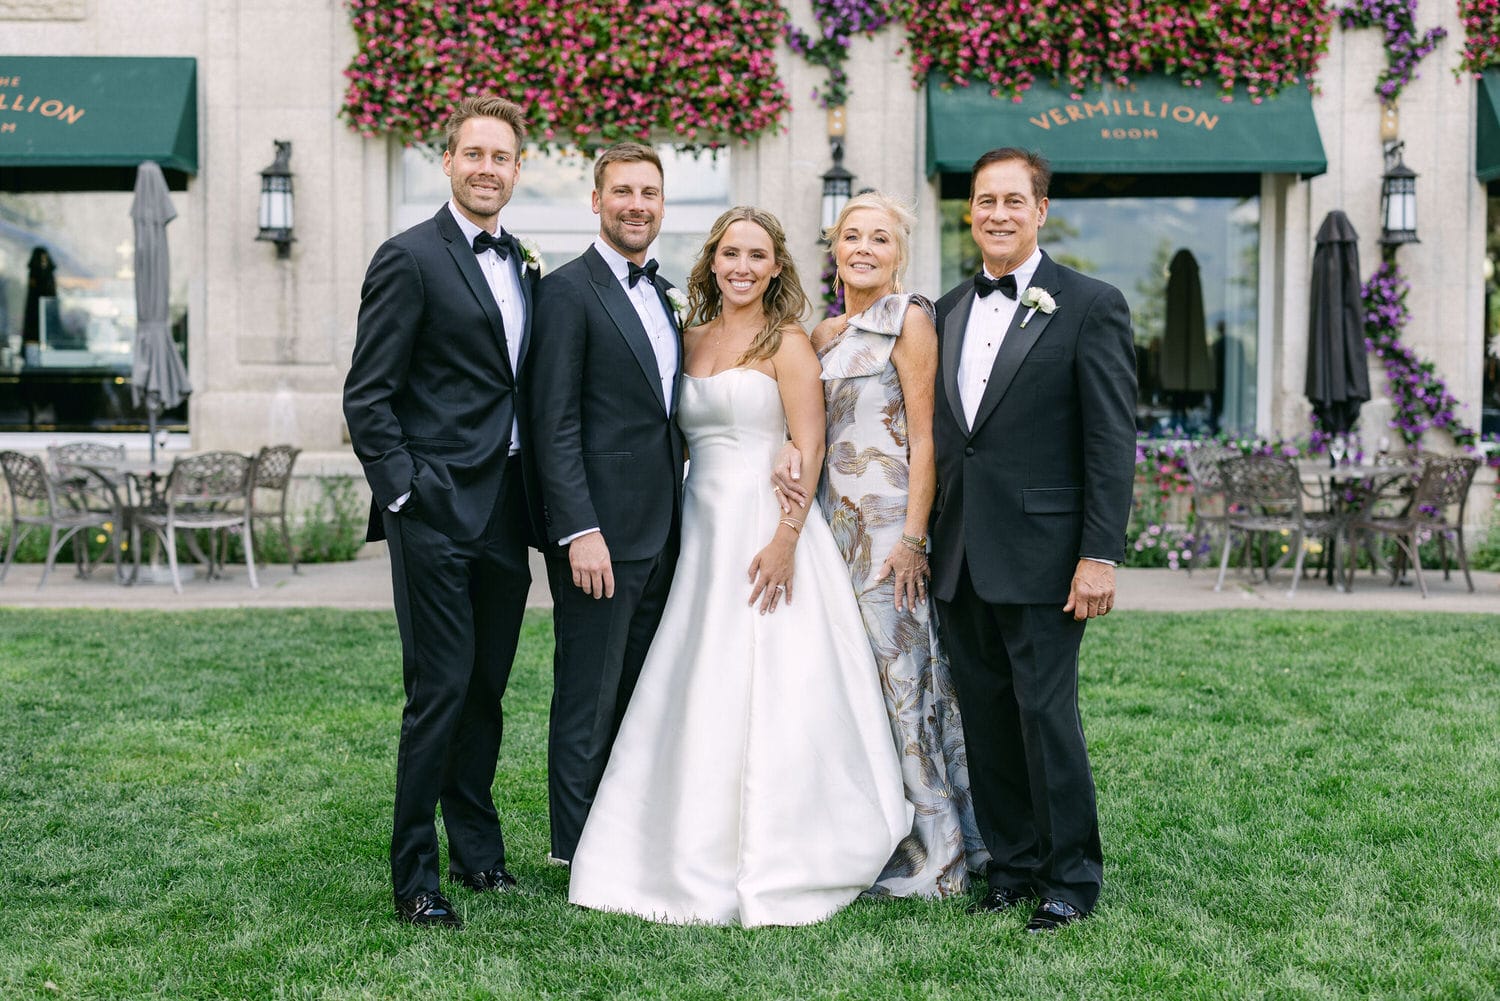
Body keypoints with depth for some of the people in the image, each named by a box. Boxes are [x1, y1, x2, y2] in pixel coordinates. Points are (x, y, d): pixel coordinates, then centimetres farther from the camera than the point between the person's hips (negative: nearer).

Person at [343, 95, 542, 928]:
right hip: (437, 513, -7)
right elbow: (366, 398, -9)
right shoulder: (411, 258, -6)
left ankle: (477, 851, 28)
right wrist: (404, 493, -15)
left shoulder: (521, 267, 15)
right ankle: (414, 876, 6)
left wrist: (538, 501, 10)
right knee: (440, 690, -5)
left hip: (504, 513, 7)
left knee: (486, 689, 14)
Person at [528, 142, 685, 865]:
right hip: (600, 532, -8)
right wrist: (580, 530, -21)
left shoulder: (666, 296, 16)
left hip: (661, 531, 8)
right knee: (588, 699, 1)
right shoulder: (569, 290, -9)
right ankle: (578, 858, 13)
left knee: (639, 697, 15)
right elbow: (555, 424, -15)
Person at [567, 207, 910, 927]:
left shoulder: (787, 345, -2)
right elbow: (678, 443, 16)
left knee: (765, 695, -5)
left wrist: (785, 537, -21)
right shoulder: (690, 341, 14)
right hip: (701, 531, 6)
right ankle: (700, 861, 14)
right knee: (698, 698, 5)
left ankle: (774, 869, 4)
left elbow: (809, 449, -10)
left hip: (767, 528, -5)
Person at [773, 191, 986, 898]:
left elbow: (925, 437, -10)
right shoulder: (824, 333, 16)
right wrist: (790, 454, -7)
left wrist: (912, 538, -16)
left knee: (896, 674, -4)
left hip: (887, 522, -7)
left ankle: (924, 857, 8)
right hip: (831, 519, 7)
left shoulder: (910, 319, -5)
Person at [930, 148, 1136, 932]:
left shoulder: (1090, 306, -3)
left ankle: (1069, 879, 12)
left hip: (1039, 558, -5)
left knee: (1046, 715, -3)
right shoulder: (948, 310, 14)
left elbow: (1112, 441, -8)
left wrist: (1100, 556, -14)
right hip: (959, 561, 6)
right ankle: (1012, 867, 23)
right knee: (985, 720, 11)